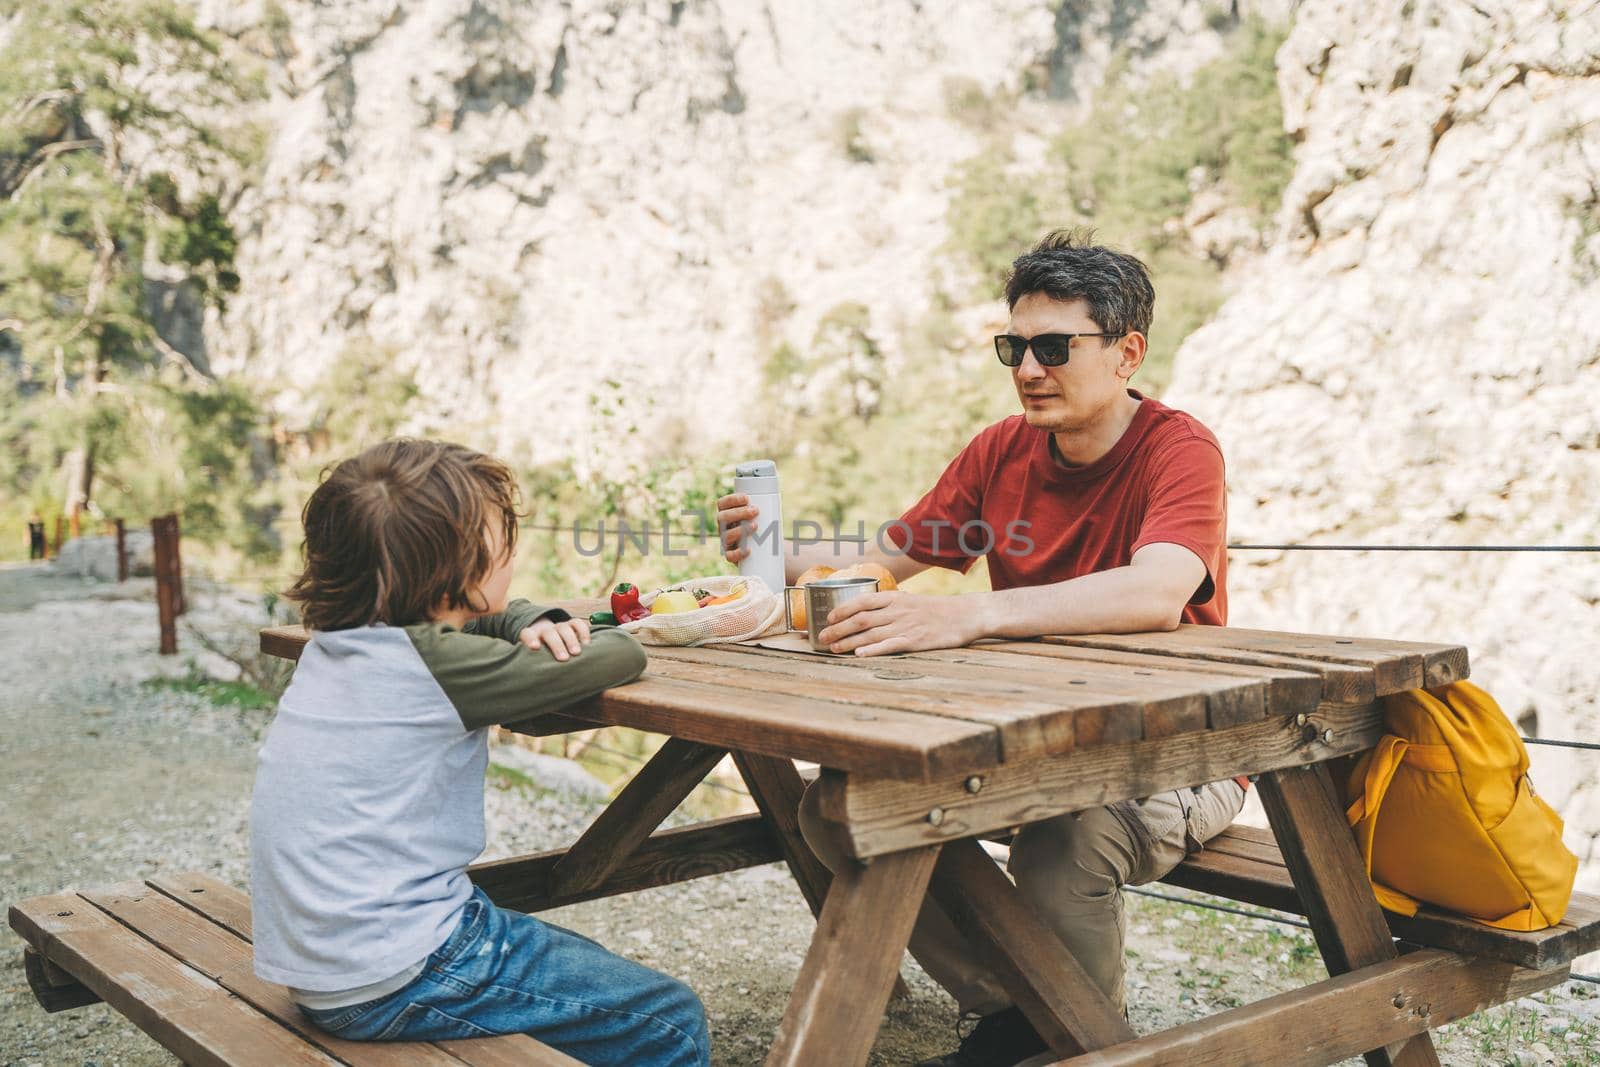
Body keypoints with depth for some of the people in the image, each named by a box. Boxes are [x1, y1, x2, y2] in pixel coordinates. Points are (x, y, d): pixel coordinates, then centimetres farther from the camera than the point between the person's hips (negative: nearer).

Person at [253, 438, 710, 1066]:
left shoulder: (335, 644, 7)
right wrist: (558, 648, 6)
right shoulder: (437, 663, -20)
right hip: (389, 985, -10)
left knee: (595, 967, 24)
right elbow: (620, 657, -14)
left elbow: (490, 617, 24)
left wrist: (533, 625, 3)